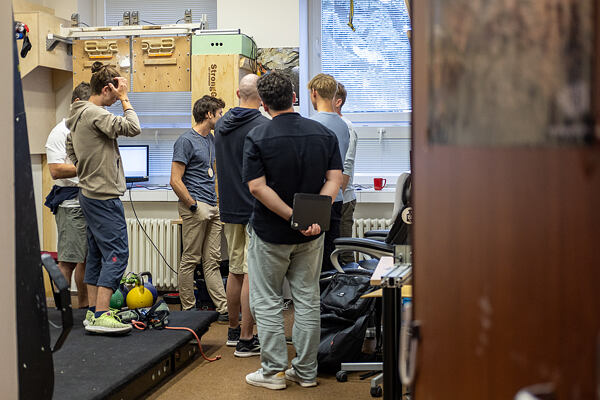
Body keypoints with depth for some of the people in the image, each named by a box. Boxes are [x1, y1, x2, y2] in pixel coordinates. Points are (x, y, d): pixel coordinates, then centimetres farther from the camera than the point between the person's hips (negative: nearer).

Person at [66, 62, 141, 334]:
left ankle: (94, 311, 19)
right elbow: (132, 128, -23)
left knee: (97, 254, 14)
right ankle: (100, 317, -12)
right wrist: (124, 99, -12)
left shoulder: (78, 116, 15)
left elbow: (71, 150, 25)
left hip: (90, 195, 11)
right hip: (104, 196, -11)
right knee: (116, 253, -10)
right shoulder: (95, 114, -17)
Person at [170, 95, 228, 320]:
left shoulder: (211, 139, 16)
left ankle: (224, 310, 7)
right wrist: (193, 206, -16)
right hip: (195, 208, -8)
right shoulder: (186, 141, -10)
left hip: (212, 208, 8)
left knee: (212, 262, 8)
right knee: (190, 260, 0)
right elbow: (175, 180, -15)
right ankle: (188, 309, 9)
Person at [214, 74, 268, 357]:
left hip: (229, 209, 7)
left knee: (235, 270, 17)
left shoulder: (222, 124, 8)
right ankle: (246, 340, 1)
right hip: (256, 210, -7)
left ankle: (233, 330, 28)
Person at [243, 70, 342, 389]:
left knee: (267, 302, 8)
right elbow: (334, 179, -6)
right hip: (311, 235, 4)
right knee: (307, 300, 12)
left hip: (270, 233, -3)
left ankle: (273, 371, 11)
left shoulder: (257, 137, -12)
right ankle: (306, 371, 18)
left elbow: (257, 187, -19)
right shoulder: (324, 134, -1)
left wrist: (293, 217, -19)